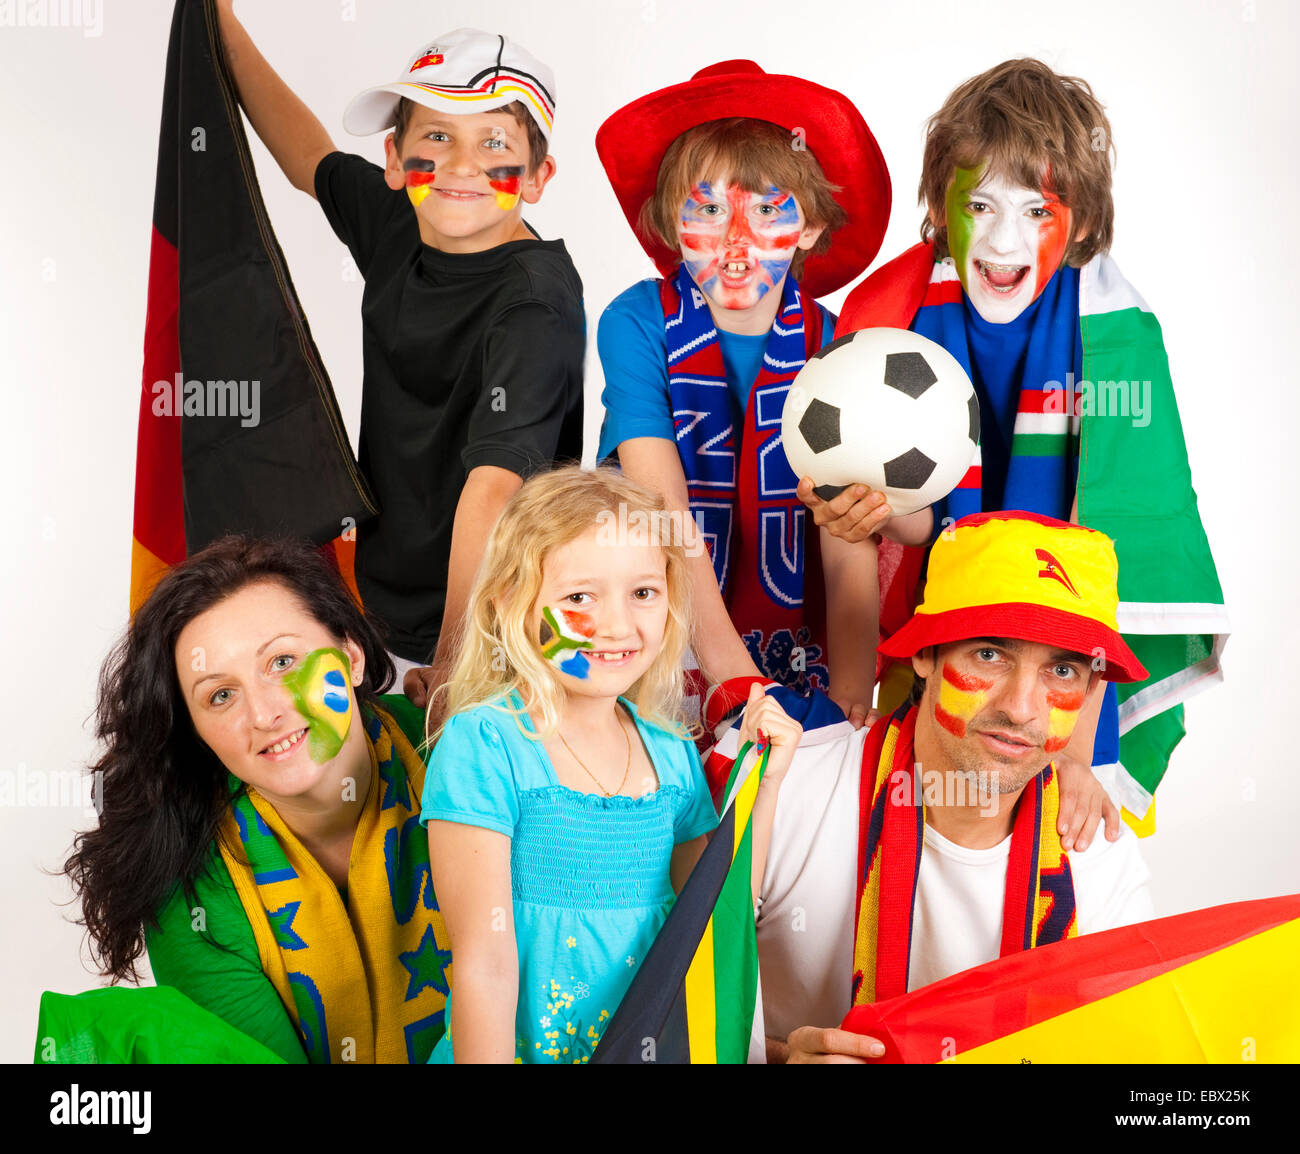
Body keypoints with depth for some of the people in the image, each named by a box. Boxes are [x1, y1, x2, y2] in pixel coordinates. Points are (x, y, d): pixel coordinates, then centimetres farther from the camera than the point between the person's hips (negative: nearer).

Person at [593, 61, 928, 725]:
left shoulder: (830, 343, -5)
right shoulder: (635, 324, -9)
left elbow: (849, 542, -10)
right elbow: (662, 510, -18)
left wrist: (851, 691, -24)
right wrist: (730, 672, -28)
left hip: (797, 639, 2)